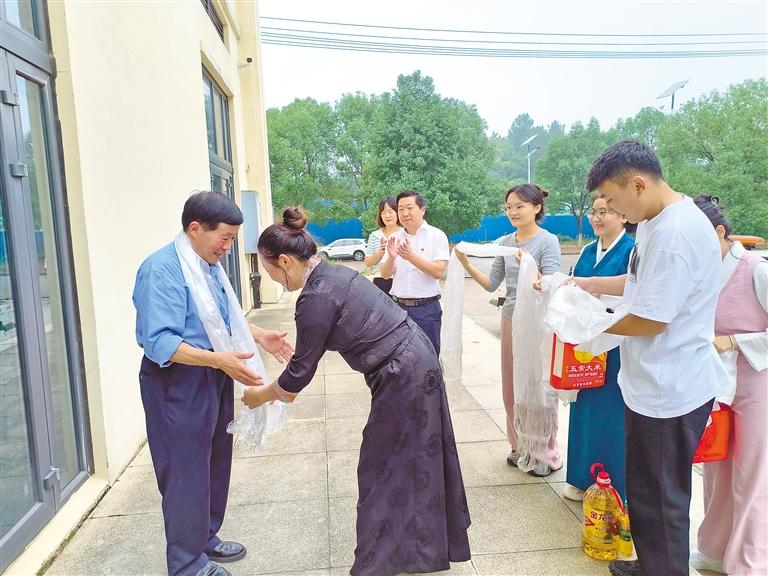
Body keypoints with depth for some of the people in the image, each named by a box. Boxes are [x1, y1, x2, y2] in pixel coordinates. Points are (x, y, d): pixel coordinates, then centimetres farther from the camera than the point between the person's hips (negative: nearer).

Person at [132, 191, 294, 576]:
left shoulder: (210, 264, 7)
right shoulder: (162, 269, -21)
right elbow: (160, 343, -27)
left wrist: (261, 336, 5)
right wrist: (219, 359, -35)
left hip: (213, 379, 9)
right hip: (178, 384, -9)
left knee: (214, 464, 21)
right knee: (186, 472, 3)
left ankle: (205, 539, 41)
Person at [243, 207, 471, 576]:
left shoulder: (316, 296, -21)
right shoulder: (332, 274, 7)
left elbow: (303, 367, -10)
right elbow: (310, 353, 17)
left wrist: (264, 394, 6)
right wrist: (287, 386, 21)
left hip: (403, 377, -10)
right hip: (416, 365, 10)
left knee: (386, 467, 7)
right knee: (416, 460, 23)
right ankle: (427, 544, 43)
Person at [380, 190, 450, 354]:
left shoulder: (437, 235, -4)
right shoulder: (394, 238, 7)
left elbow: (437, 271, -14)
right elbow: (385, 274, 4)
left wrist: (412, 257, -25)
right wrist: (392, 257, -17)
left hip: (426, 308, -3)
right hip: (398, 306, 4)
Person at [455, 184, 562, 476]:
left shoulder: (548, 241, -11)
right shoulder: (505, 243, 5)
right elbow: (492, 284, 4)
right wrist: (467, 265, -9)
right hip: (510, 320, 6)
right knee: (512, 388, 13)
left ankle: (547, 454, 19)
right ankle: (520, 446, 30)